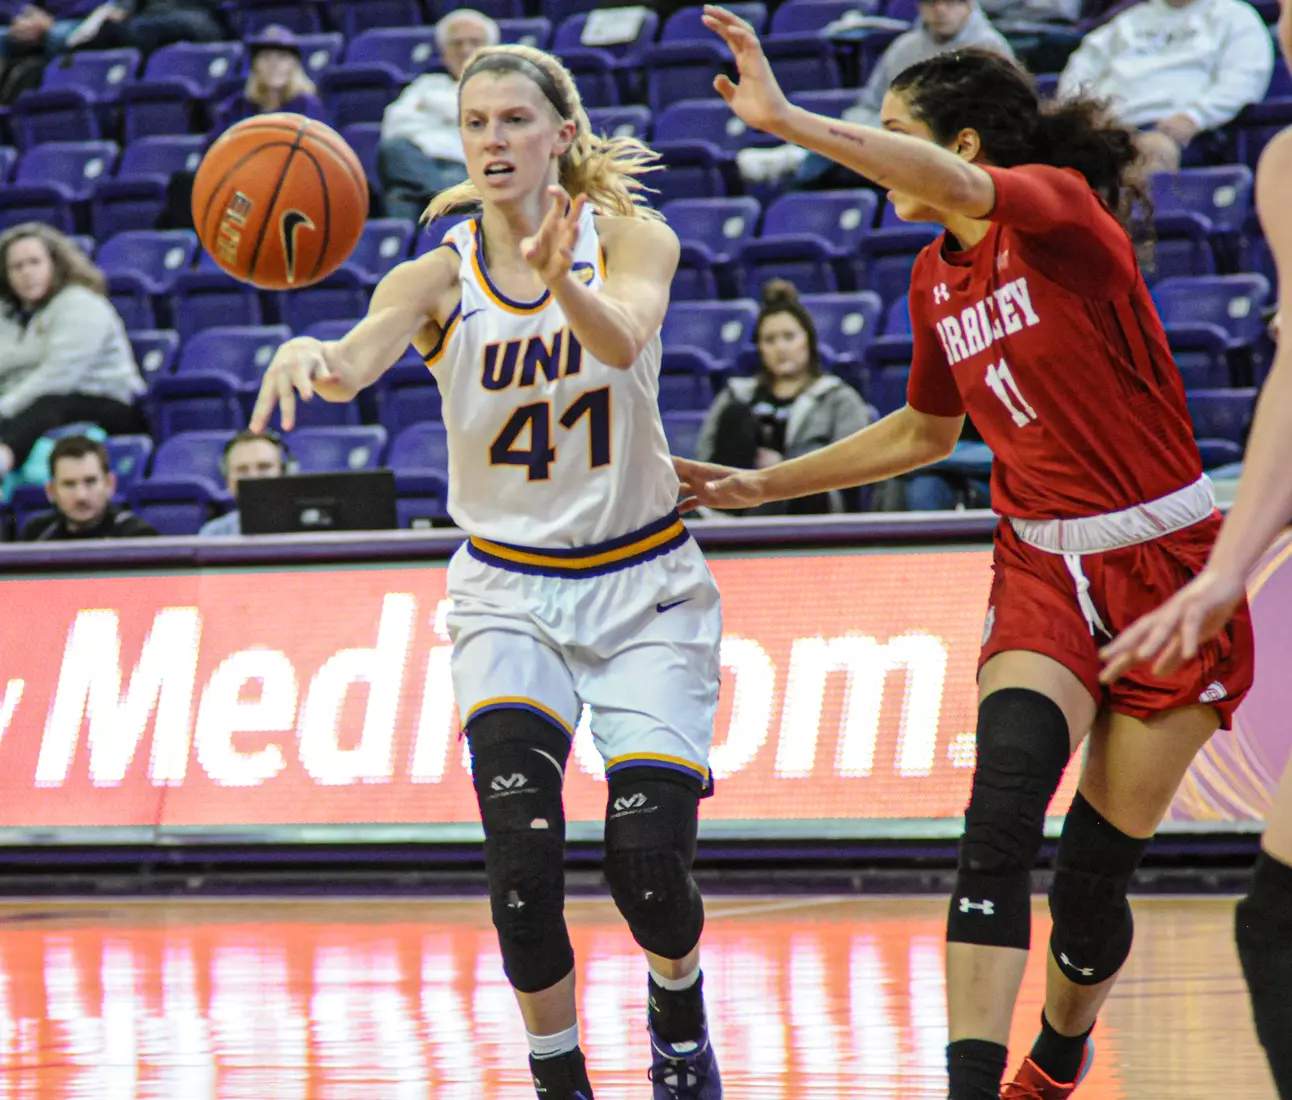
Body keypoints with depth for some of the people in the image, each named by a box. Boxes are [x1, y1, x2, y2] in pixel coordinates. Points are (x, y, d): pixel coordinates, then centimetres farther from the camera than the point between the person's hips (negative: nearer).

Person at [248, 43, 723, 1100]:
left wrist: (565, 279, -55)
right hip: (510, 588, 1)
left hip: (644, 585, -1)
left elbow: (623, 339, -33)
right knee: (521, 834, -22)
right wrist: (312, 353, -54)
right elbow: (357, 363, -29)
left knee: (649, 851, -11)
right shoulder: (439, 276, -8)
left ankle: (678, 1004, 23)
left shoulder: (630, 239, -9)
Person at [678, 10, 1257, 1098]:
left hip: (1166, 565, -5)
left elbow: (957, 188, -39)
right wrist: (763, 485, 22)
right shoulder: (938, 277, 8)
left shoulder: (1057, 203, -15)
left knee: (1095, 874, 3)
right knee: (999, 824, -20)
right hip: (1042, 569, 5)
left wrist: (785, 118, -47)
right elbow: (925, 431, 25)